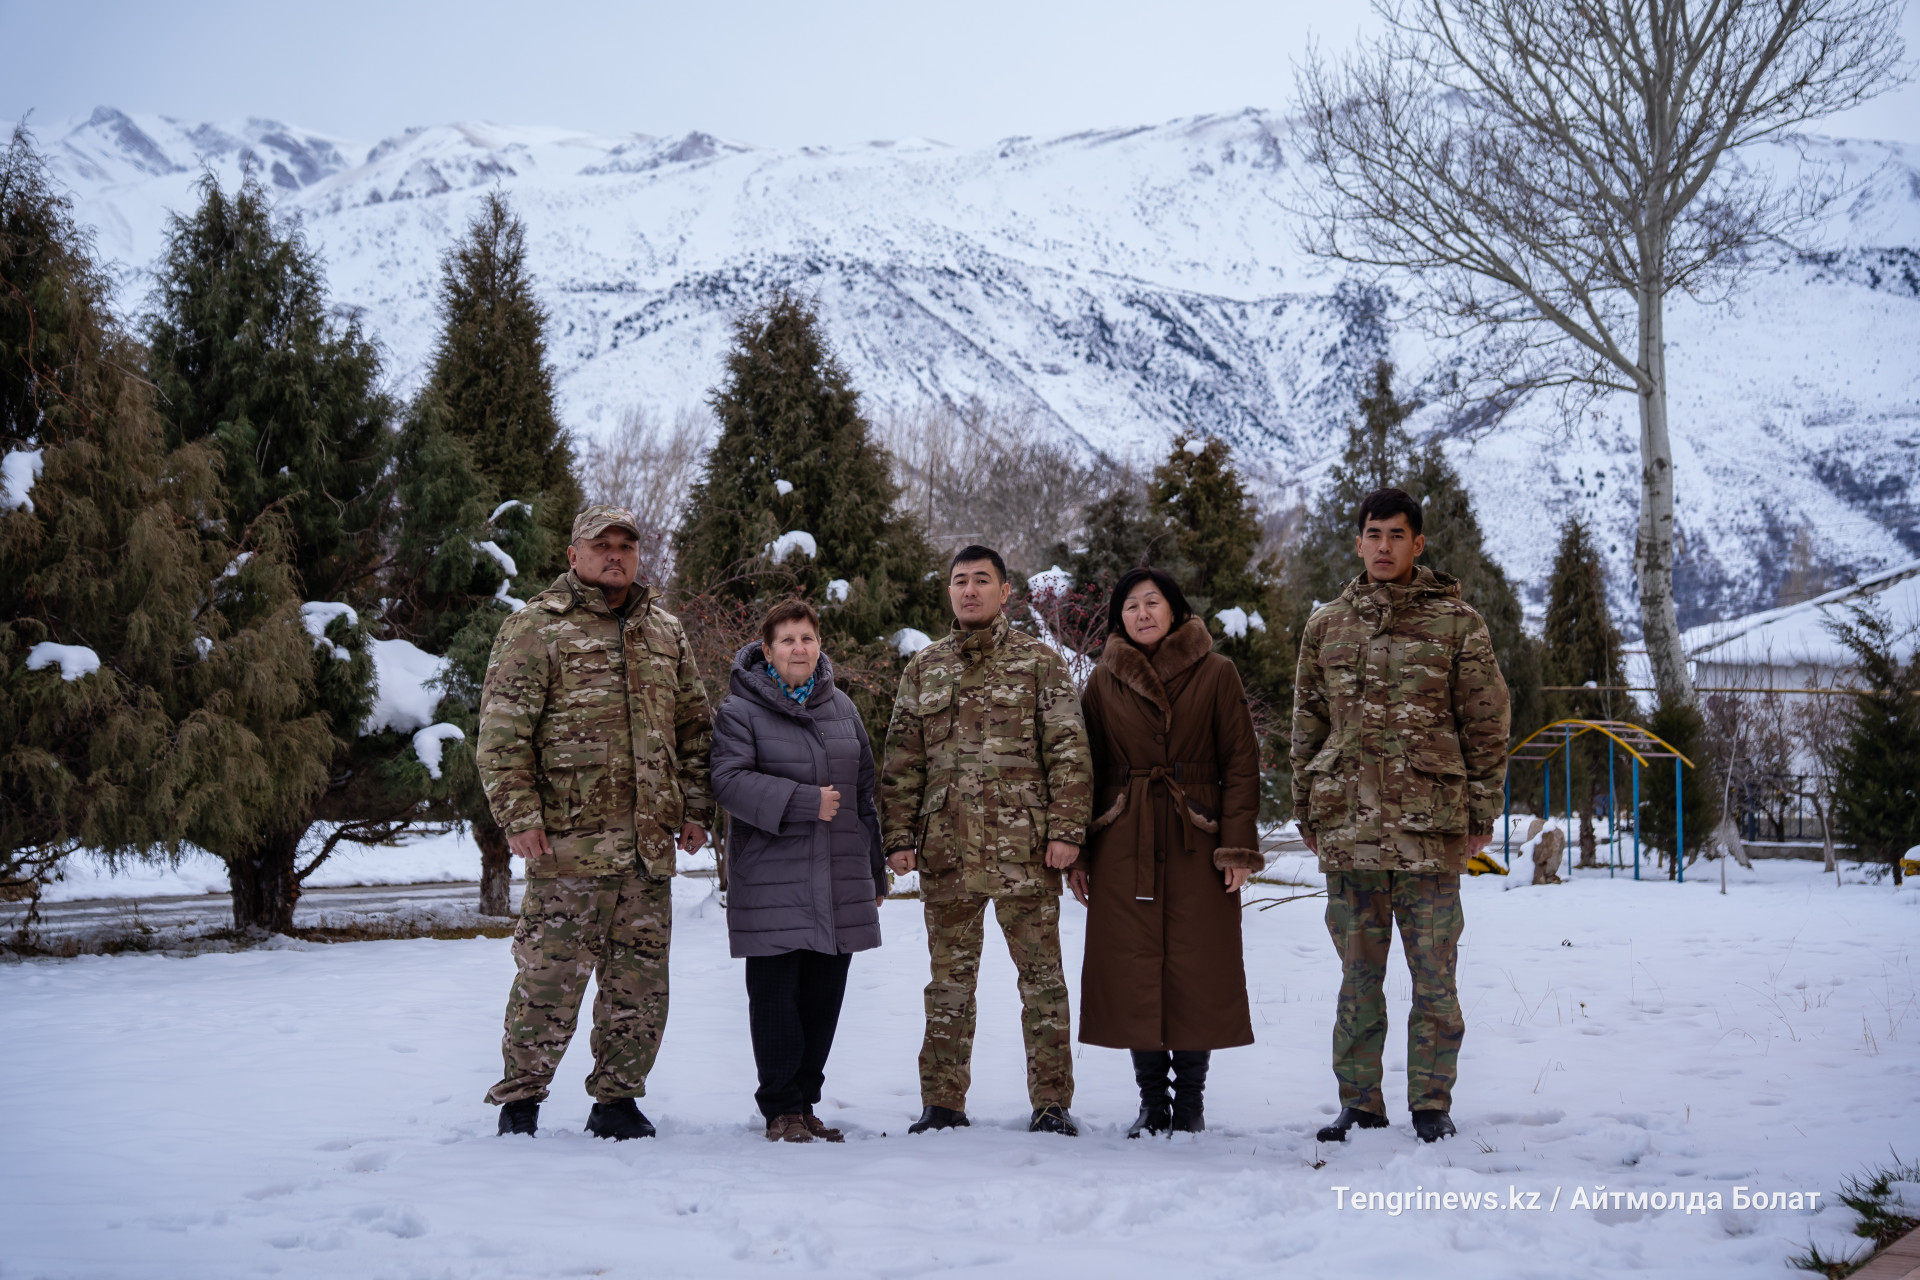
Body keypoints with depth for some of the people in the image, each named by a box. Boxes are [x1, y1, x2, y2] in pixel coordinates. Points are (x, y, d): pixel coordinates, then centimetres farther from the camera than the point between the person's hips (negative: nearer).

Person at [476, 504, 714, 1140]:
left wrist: (695, 807, 14)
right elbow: (501, 732, -6)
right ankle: (519, 1101, 12)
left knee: (640, 980, 9)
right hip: (569, 844, -5)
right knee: (550, 976, -2)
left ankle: (617, 1100, 21)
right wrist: (520, 815, -13)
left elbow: (694, 725, 21)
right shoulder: (535, 629, -1)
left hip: (650, 845, 5)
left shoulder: (664, 631, 17)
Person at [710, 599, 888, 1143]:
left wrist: (876, 871, 19)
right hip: (771, 883, -5)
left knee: (824, 996, 6)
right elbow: (729, 781, -14)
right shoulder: (740, 710, -1)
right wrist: (806, 802, -18)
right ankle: (781, 1110, 5)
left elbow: (864, 792, 20)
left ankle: (805, 1102, 17)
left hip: (840, 883, 5)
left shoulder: (842, 707, 16)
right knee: (776, 996, -4)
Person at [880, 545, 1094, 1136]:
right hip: (946, 851, 3)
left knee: (1041, 977, 2)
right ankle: (943, 1103, 16)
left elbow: (1069, 752, 0)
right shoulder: (924, 667, 13)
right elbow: (901, 760, 13)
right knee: (949, 981, 9)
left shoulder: (1040, 663, 4)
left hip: (1024, 851, -3)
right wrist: (899, 835, 5)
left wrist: (1066, 828, -9)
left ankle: (1051, 1103, 9)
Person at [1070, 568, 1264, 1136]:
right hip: (1124, 848, 2)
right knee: (1133, 971, 1)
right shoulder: (1104, 682, 8)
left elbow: (1241, 764, 1)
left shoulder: (1216, 675, 3)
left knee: (1198, 972, -1)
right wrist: (1077, 853, 3)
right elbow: (1086, 770, 10)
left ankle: (1191, 1101, 12)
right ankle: (1152, 1103, 12)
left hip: (1196, 844, -1)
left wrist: (1239, 846, -7)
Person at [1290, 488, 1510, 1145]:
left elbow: (1487, 727, 3)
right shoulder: (1326, 627, 11)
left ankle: (1432, 1104, 13)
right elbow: (1307, 728, 15)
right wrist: (1308, 815, 10)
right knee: (1358, 979, 9)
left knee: (1434, 978, 2)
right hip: (1349, 830, 3)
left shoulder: (1457, 623, 2)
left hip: (1432, 830, -2)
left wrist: (1480, 816, -1)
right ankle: (1360, 1104, 17)